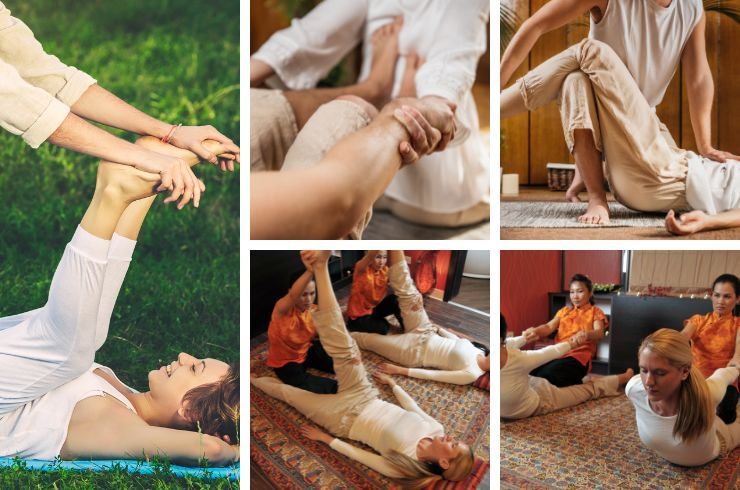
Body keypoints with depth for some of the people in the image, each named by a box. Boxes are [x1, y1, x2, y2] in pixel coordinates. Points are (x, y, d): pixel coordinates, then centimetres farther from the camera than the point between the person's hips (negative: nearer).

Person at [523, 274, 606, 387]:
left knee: (549, 373, -36)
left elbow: (599, 333, -7)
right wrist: (535, 331, -16)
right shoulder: (564, 311, 26)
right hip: (557, 352, 4)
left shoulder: (595, 312, 13)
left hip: (579, 355, -4)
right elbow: (549, 327, 9)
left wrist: (586, 334, -33)